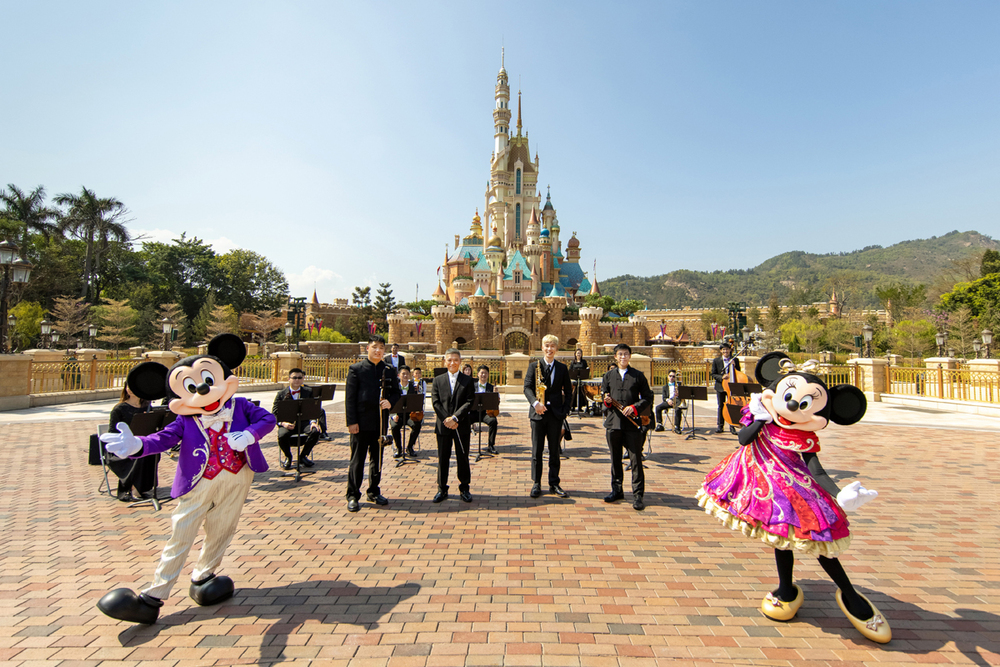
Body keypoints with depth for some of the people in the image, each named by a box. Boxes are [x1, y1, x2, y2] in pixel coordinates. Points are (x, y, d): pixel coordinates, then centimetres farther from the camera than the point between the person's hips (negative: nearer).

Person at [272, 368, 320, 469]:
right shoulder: (281, 394, 8)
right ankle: (287, 457, 0)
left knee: (315, 431, -30)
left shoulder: (308, 392, 14)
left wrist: (313, 421, -13)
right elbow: (274, 414, 2)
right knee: (282, 436, -35)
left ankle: (303, 456, -3)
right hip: (287, 424, -1)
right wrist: (283, 423, -19)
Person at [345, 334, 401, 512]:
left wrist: (390, 401, -11)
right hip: (361, 422, -4)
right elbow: (350, 398, -5)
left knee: (377, 458, 13)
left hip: (380, 422, 4)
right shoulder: (356, 369, -2)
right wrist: (351, 422, -10)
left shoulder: (389, 371, 8)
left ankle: (374, 492, 27)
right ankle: (353, 496, 13)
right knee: (357, 459, 1)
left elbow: (396, 392, 12)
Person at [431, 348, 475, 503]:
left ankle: (464, 489, 21)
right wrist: (447, 420, -12)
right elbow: (435, 403, -1)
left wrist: (455, 417, -17)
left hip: (462, 426, -1)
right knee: (443, 458, 8)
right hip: (443, 426, 1)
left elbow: (469, 402, -6)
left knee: (463, 458, 7)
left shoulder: (467, 380, 3)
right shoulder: (437, 380, 7)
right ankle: (442, 489, 20)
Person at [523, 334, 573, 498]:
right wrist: (535, 402, -23)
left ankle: (554, 484, 18)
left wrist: (565, 410, -2)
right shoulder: (534, 366, 3)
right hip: (538, 412, -1)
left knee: (554, 451, 8)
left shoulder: (562, 368, 8)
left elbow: (568, 391, 10)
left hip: (556, 414, 1)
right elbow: (527, 387, -6)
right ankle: (536, 484, 15)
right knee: (536, 450, 4)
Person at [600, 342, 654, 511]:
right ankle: (617, 490, 25)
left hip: (633, 423, -2)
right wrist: (606, 401, -8)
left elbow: (648, 397, 4)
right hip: (613, 422, 3)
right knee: (615, 459, 11)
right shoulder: (608, 376, 12)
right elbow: (602, 395, 15)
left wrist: (634, 407, -11)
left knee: (636, 460, -3)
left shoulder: (638, 375, 6)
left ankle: (638, 495, 5)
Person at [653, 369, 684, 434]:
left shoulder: (679, 384, 19)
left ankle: (677, 427, -34)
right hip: (669, 401, 3)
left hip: (677, 400, -3)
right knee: (658, 407, -22)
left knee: (677, 409, -38)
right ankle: (659, 425, -17)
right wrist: (668, 400, -12)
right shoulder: (665, 386, 23)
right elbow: (664, 397, 12)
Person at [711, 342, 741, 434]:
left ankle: (732, 426, 11)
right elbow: (713, 374, 0)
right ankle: (720, 426, 18)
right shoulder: (716, 361, 2)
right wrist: (721, 377, -18)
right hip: (720, 386, 1)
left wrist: (734, 366, -14)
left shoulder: (735, 360, 2)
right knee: (721, 406, 9)